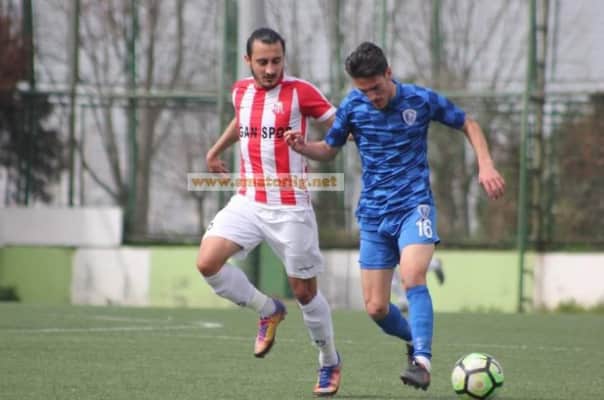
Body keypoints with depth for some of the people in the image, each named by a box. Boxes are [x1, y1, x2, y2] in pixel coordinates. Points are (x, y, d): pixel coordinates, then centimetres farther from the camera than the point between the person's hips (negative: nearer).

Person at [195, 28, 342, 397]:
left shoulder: (300, 92, -9)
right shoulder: (241, 91, 7)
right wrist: (215, 151, 33)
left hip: (290, 208, -4)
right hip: (248, 201, 5)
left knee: (305, 291, 3)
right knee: (208, 262, -16)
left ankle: (330, 362, 27)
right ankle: (268, 311, 9)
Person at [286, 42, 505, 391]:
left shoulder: (422, 100, -7)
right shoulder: (353, 106, -2)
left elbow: (468, 125, 7)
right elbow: (330, 149, 11)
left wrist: (486, 165, -7)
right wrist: (302, 146, -11)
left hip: (414, 205, -3)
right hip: (374, 214, 3)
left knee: (413, 276, -30)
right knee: (376, 308, 2)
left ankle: (422, 362, -36)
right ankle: (415, 340, 32)